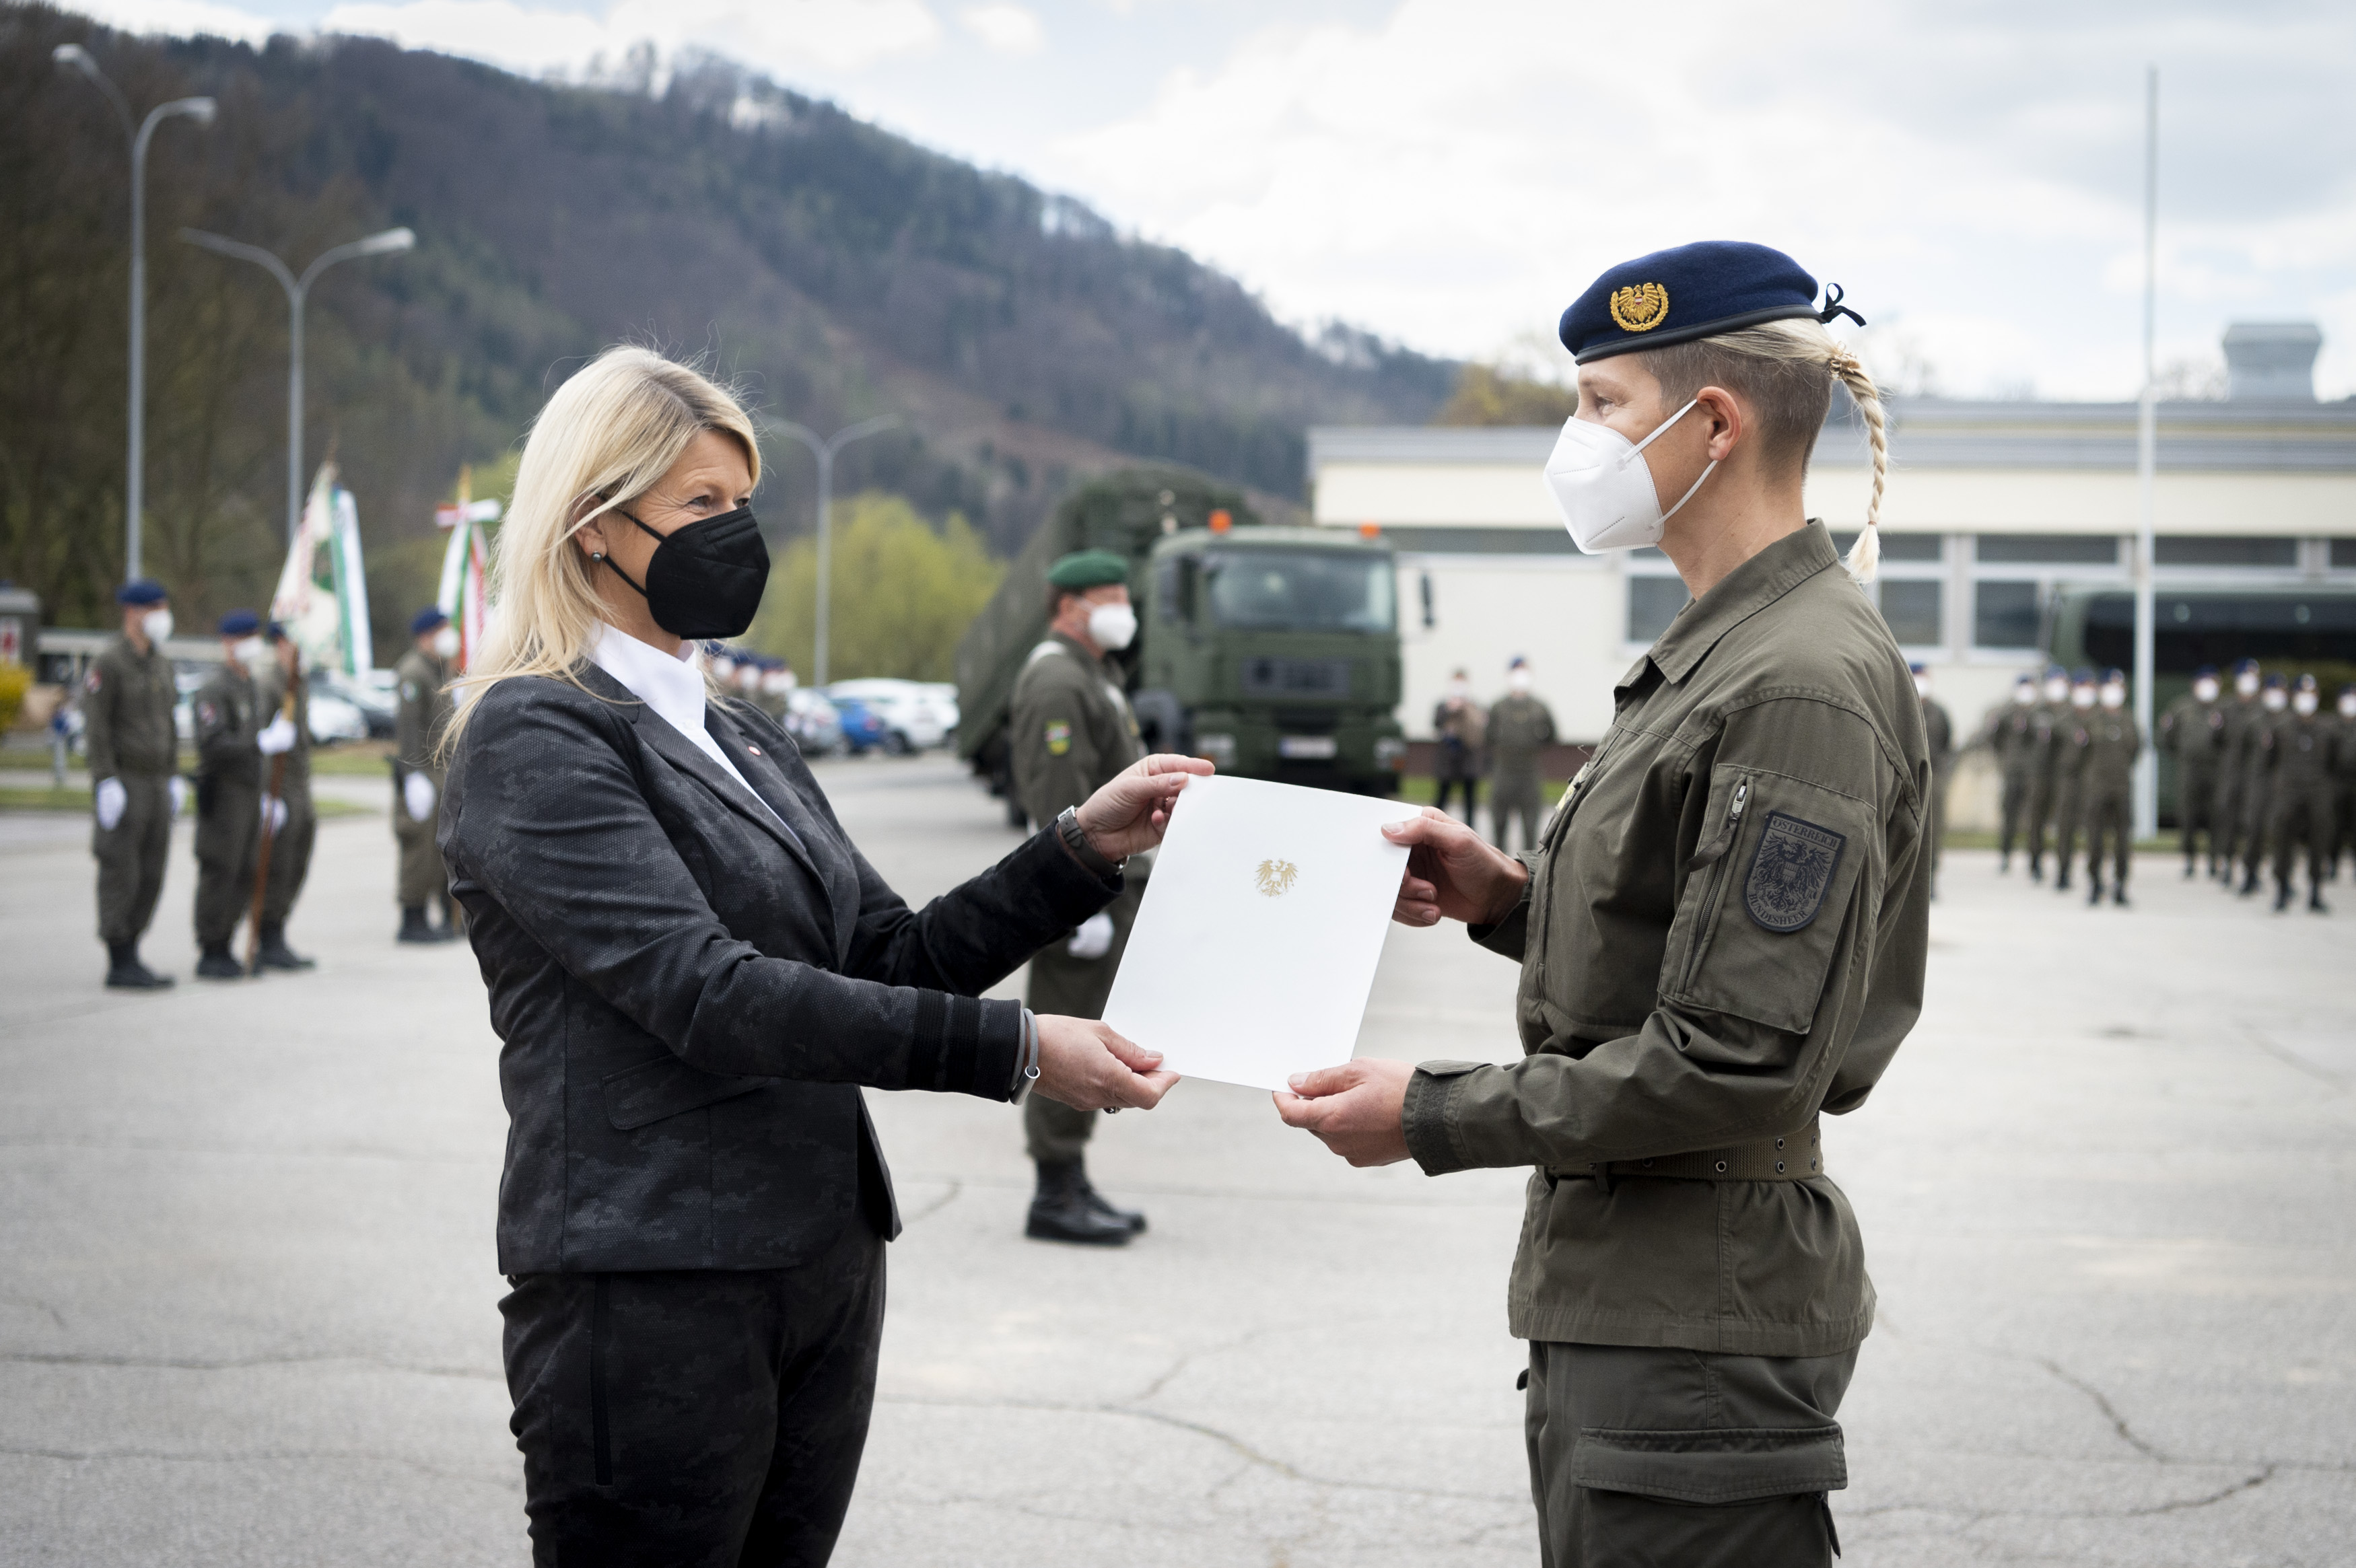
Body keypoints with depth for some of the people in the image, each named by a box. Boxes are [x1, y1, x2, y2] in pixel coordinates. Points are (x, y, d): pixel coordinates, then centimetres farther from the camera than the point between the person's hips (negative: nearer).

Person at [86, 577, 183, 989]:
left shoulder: (161, 664, 13)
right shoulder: (107, 664, -12)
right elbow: (95, 729, -16)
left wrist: (174, 777, 14)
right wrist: (107, 784, -21)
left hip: (156, 785, 8)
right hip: (121, 785, -8)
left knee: (151, 877, 7)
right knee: (121, 877, -6)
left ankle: (131, 960, 13)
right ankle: (119, 966, -2)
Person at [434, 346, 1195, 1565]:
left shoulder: (740, 737, 17)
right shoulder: (535, 737, -10)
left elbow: (894, 956, 14)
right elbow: (706, 994, -21)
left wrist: (1083, 848, 1)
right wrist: (1012, 1051, -23)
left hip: (821, 1271, 8)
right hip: (650, 1295, -8)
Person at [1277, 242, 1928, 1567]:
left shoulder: (1805, 686, -19)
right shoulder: (1727, 651, 13)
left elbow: (1739, 1064, -23)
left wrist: (1433, 1117, -17)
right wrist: (1516, 899, 6)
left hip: (1698, 1323, -10)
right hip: (1628, 1295, 10)